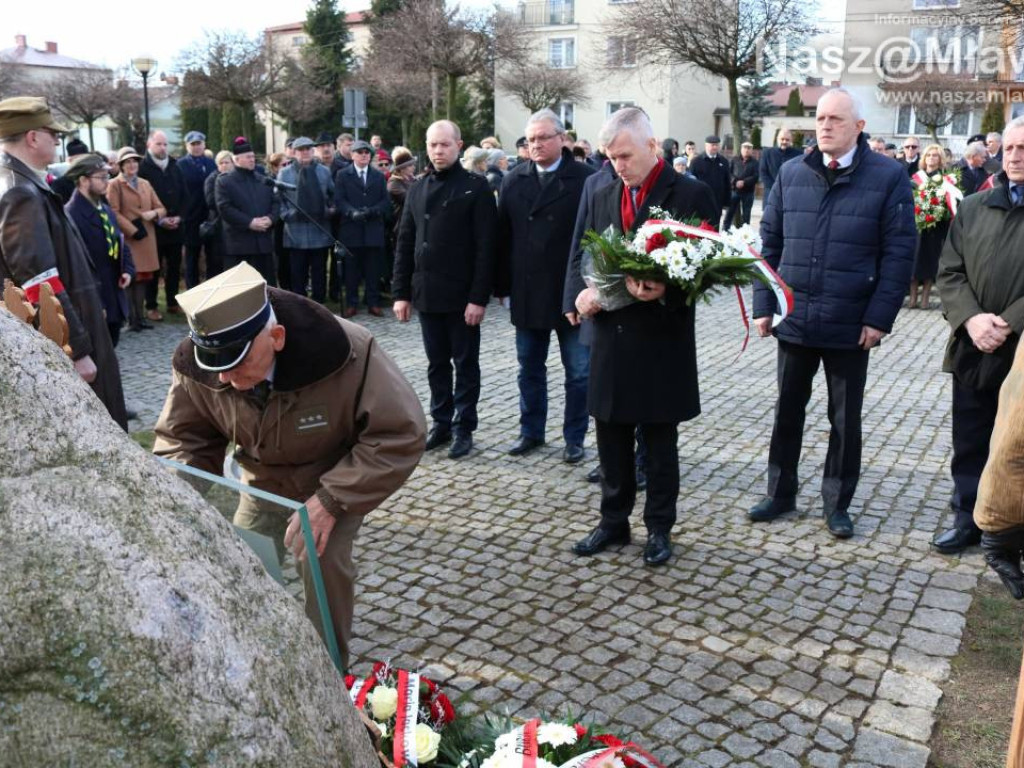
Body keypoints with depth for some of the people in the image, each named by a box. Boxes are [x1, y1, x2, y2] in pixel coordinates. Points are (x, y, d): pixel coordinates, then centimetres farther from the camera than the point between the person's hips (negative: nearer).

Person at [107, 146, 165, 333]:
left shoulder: (145, 184, 16)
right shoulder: (114, 185, -3)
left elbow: (161, 208, 15)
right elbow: (114, 213, -10)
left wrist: (153, 213, -8)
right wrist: (133, 230, -16)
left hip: (147, 238, 6)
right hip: (128, 238, -6)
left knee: (143, 277, 7)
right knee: (129, 278, -4)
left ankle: (140, 316, 13)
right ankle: (132, 319, 0)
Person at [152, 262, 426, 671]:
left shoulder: (346, 355, -38)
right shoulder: (196, 366, -25)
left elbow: (400, 436, -31)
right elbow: (181, 437, -6)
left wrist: (331, 500, -37)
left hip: (339, 478, -4)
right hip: (264, 481, 4)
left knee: (324, 560, -23)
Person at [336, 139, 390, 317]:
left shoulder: (379, 176, 15)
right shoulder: (342, 175, 8)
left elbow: (386, 201, 6)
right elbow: (340, 200, -2)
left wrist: (371, 211, -12)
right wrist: (352, 212, -21)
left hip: (374, 230, 2)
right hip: (351, 229, -1)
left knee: (373, 270, 3)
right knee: (351, 270, 2)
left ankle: (373, 303, 10)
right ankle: (351, 304, 10)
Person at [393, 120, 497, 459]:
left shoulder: (476, 187, -5)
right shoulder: (418, 189, 10)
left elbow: (485, 247, -11)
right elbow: (404, 244, 11)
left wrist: (478, 297, -16)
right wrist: (401, 292, 4)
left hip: (462, 295, -5)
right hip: (426, 294, 5)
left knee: (465, 363, 6)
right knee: (437, 364, 13)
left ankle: (464, 428, 16)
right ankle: (441, 423, 24)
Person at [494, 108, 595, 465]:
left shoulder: (586, 178, -6)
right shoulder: (513, 180, 6)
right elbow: (503, 235, 5)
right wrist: (502, 284, 1)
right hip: (527, 294, 4)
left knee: (578, 372, 6)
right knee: (529, 368, 14)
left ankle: (574, 437, 20)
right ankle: (531, 431, 29)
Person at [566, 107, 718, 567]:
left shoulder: (691, 195, -6)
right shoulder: (602, 198, 10)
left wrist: (665, 290, -26)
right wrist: (581, 295, -8)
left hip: (662, 341, -5)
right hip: (610, 336, 5)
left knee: (659, 442, 9)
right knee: (612, 440, 13)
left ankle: (659, 528, 24)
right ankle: (614, 522, 29)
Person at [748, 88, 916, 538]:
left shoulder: (889, 178, -4)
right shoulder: (791, 174, 5)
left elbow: (899, 253, -6)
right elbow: (769, 243, 8)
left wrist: (879, 317, -12)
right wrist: (764, 304, 2)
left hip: (851, 327, -3)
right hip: (794, 320, 3)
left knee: (845, 419, 10)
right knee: (787, 411, 14)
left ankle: (837, 504, 24)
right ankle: (780, 492, 29)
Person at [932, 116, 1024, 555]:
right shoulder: (973, 208, 9)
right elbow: (949, 272, 4)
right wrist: (971, 319, -12)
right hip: (973, 350, 3)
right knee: (969, 444, 12)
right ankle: (968, 520, 26)